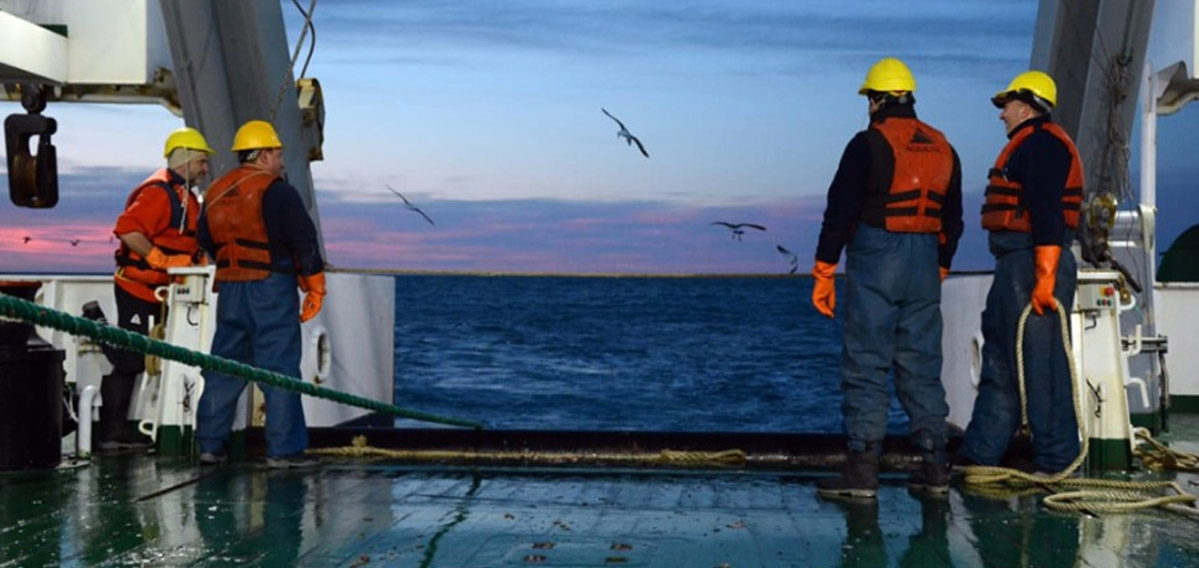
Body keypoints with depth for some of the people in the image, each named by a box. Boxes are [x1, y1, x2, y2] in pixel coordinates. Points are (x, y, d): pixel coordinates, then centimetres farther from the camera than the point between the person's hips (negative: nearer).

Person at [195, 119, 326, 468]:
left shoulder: (215, 193, 13)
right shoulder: (277, 192, -9)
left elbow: (206, 244, 21)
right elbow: (304, 240, -11)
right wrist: (315, 287, -3)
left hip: (229, 290, 7)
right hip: (272, 289, -7)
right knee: (279, 368, -4)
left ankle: (210, 444, 16)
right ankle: (284, 449, -4)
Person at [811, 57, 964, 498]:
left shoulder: (869, 144, -8)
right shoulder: (942, 148, 13)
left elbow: (841, 212, -11)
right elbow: (953, 221, 18)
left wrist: (823, 273, -7)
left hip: (875, 262, -6)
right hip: (924, 264, 6)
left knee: (865, 365, -4)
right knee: (921, 365, 11)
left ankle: (862, 469, -7)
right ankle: (934, 465, 13)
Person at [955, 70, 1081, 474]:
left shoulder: (1042, 143, -12)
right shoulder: (1030, 145, 22)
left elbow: (1048, 214, -21)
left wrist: (1045, 276, -26)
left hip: (1033, 263, -11)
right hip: (1016, 265, 11)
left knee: (1039, 364, -7)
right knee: (999, 361, 13)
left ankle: (1055, 461, -1)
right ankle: (979, 454, 19)